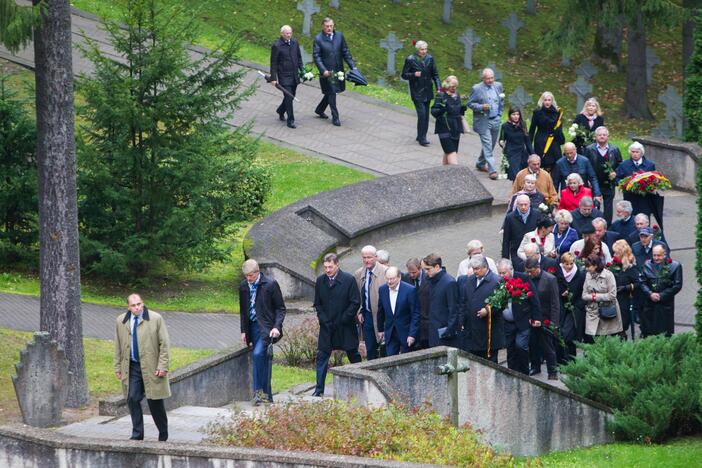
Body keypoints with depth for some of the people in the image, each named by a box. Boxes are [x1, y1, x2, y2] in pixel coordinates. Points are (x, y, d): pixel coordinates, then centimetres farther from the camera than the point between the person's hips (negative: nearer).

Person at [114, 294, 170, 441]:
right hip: (132, 367, 3)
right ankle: (137, 433, 4)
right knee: (132, 400, -4)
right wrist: (118, 367, 10)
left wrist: (162, 367, -9)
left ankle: (163, 434, 18)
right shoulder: (121, 321, 8)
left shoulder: (156, 319, -4)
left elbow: (164, 344, -4)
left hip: (151, 368, -3)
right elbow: (118, 346, 14)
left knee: (155, 402, 2)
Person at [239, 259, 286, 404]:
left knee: (258, 354, -24)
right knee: (262, 359, 7)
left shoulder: (270, 284, -8)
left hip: (266, 327, -6)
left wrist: (277, 327, -16)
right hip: (252, 326, 6)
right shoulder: (243, 287, 8)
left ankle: (259, 391, -18)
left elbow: (280, 308, -5)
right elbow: (243, 311, 17)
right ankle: (267, 395, 12)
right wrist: (244, 331, 11)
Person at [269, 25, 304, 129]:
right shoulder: (276, 46, -11)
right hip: (284, 76, -6)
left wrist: (302, 70, 11)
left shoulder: (294, 43, 6)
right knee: (289, 98, -9)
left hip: (294, 75, 6)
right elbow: (273, 63, -8)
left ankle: (281, 111, 40)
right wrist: (273, 78, -10)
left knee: (291, 96, 15)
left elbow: (299, 57, 18)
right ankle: (290, 121, -3)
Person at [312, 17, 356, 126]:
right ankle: (335, 117, 7)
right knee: (331, 93, -2)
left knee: (331, 93, 15)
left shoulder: (339, 36, 4)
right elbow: (316, 56, -10)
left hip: (338, 71, 4)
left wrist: (353, 66, 1)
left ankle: (320, 110, 35)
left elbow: (345, 52, 8)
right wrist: (323, 70, -21)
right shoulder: (318, 39, -8)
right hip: (327, 71, -4)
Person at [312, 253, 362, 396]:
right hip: (327, 326, 3)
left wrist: (343, 320, -12)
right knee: (322, 356, -3)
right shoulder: (320, 281, 3)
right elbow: (317, 303, 9)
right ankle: (319, 389, -1)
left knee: (353, 356, 9)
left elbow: (355, 302, -8)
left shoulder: (349, 280, -9)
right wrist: (323, 319, -5)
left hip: (345, 326, -3)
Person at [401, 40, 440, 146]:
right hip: (417, 92, -5)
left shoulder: (430, 59, 3)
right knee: (422, 114, -12)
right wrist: (414, 75, -23)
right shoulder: (410, 60, -9)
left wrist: (438, 88, 0)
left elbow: (435, 74, 9)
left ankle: (422, 136, 23)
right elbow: (404, 75, -4)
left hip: (427, 92, 5)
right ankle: (422, 138, -7)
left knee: (426, 115, 10)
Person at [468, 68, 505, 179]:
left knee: (491, 145, 16)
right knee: (487, 145, -10)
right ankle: (492, 170, -11)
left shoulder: (498, 86, 5)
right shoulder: (477, 89, -11)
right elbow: (470, 103, -7)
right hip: (483, 121, -6)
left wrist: (499, 113, 13)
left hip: (495, 120, 6)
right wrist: (481, 107, -23)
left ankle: (481, 164, 35)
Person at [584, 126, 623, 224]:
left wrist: (615, 173, -10)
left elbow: (620, 165, 9)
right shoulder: (589, 149, 1)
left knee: (608, 208, 4)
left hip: (609, 184, 1)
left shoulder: (614, 150, 5)